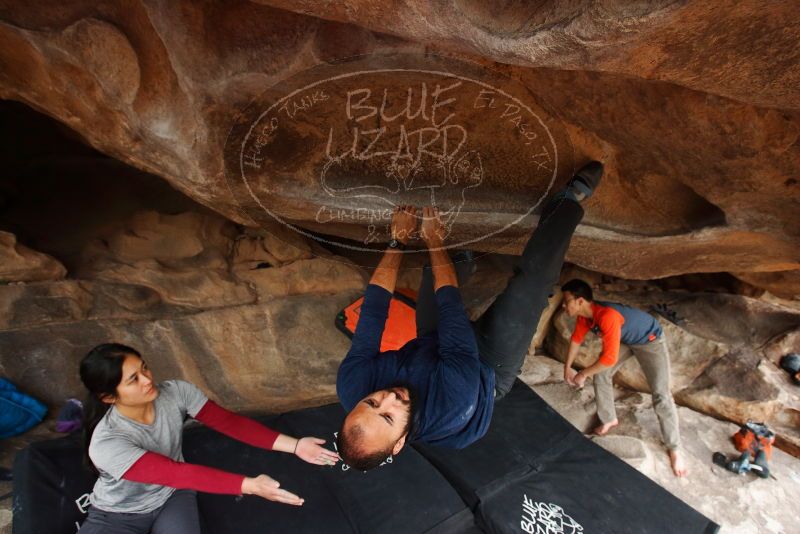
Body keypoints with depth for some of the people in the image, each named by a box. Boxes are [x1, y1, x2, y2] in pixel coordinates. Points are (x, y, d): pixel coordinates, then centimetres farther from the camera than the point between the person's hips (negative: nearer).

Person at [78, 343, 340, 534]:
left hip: (172, 499, 2)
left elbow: (229, 422, -25)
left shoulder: (175, 392, -22)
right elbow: (176, 473, -37)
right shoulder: (106, 444, -31)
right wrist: (250, 485, -47)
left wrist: (294, 445, -33)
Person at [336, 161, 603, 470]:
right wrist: (435, 242, -25)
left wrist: (397, 242, -23)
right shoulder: (453, 405, -45)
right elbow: (450, 307, -36)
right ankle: (570, 201, 11)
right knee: (534, 276, -14)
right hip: (491, 365, -4)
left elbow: (373, 307, -27)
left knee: (434, 269, 7)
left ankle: (466, 258, 42)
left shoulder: (351, 385, -34)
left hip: (427, 346, 5)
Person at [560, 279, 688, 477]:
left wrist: (583, 374, -24)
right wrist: (567, 367, 4)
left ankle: (674, 449, 11)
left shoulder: (607, 316, -42)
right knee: (600, 376, 2)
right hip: (625, 339, 7)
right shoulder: (584, 314, -17)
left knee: (661, 395, -8)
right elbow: (576, 339, 1)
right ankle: (609, 420, 23)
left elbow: (609, 358, -39)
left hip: (650, 340, -7)